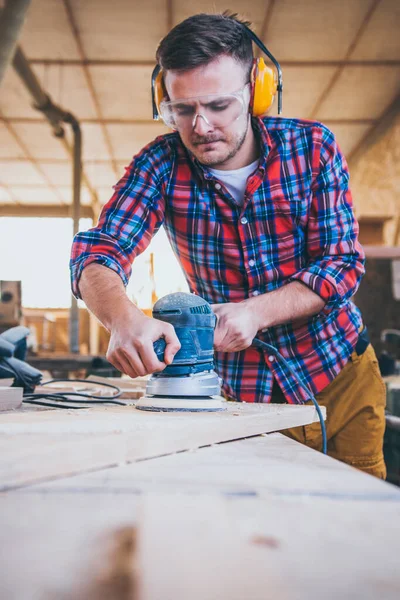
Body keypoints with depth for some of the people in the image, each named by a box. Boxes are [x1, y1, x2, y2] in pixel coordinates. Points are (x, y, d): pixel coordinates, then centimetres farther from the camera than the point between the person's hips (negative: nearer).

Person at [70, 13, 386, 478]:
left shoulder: (311, 146, -10)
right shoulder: (162, 164, -10)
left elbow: (343, 263, -14)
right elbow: (95, 253, -20)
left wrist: (255, 312, -30)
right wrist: (125, 319, -43)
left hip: (338, 374, 1)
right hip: (239, 389, 0)